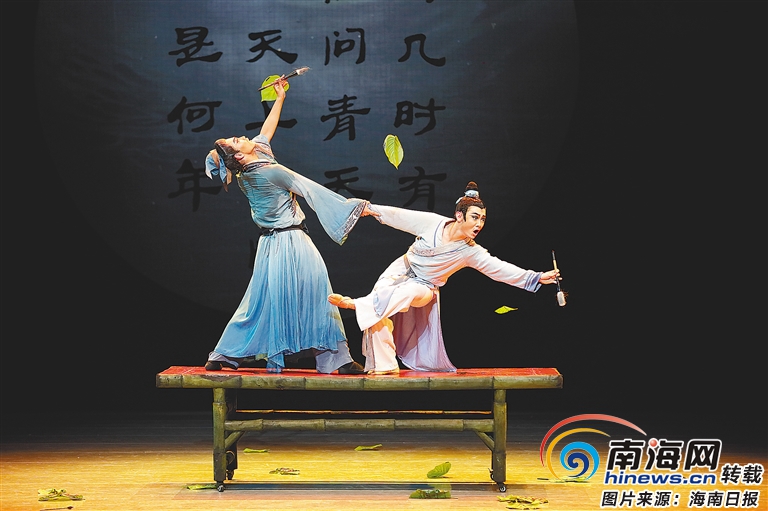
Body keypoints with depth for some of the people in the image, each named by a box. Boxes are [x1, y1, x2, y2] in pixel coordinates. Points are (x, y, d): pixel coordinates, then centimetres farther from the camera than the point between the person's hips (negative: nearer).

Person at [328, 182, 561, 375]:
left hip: (423, 288, 0)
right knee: (377, 316, -20)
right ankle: (384, 366, -11)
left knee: (407, 293, -37)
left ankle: (357, 304, -28)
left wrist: (536, 278, -27)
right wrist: (372, 209, 3)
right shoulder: (433, 222, -15)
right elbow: (401, 217, -3)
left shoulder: (471, 252, -15)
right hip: (400, 271, 1)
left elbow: (500, 269, -19)